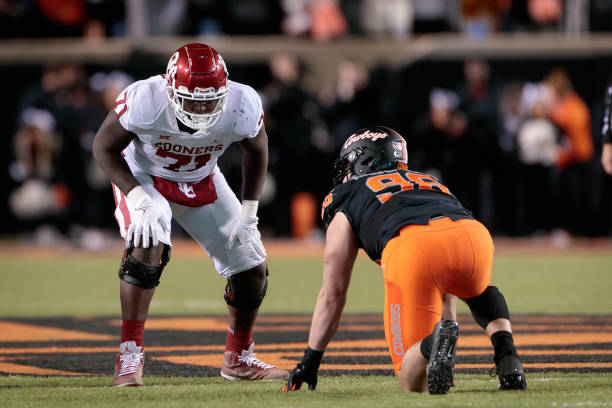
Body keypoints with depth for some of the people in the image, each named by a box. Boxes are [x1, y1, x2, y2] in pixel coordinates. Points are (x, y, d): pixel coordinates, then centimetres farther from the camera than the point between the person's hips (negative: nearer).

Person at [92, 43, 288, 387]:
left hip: (202, 182, 3)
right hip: (144, 177, -3)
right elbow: (105, 147, -19)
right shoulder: (144, 101, -36)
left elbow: (256, 150, -4)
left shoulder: (242, 107, -28)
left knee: (252, 268, 1)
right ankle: (130, 355, -23)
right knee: (148, 243, -32)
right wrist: (137, 198, -31)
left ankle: (239, 358, 25)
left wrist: (249, 213, -7)